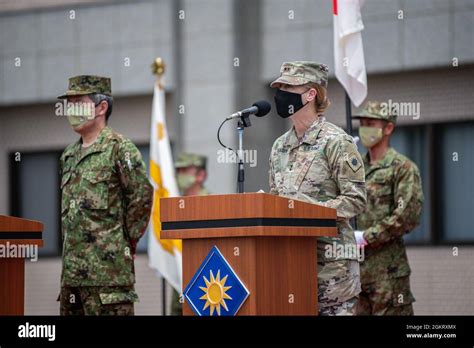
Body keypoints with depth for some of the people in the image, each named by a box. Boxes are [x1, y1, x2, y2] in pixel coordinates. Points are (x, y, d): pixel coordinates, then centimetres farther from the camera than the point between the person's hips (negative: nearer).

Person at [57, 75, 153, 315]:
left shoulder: (119, 148, -5)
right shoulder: (69, 156, 19)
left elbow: (142, 196, -10)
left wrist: (127, 241, -5)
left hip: (108, 266, -8)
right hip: (71, 268, 8)